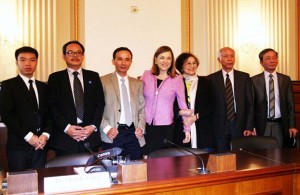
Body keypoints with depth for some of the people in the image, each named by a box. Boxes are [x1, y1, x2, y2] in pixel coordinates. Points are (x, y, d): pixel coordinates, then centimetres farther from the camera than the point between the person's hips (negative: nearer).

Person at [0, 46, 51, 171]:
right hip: (18, 145, -3)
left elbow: (48, 113, 12)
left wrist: (46, 134, -5)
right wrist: (28, 136, -13)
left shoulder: (43, 87, 16)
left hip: (40, 145, 4)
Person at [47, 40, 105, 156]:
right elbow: (51, 106, 0)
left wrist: (93, 126, -6)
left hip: (90, 137, 1)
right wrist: (66, 127, -11)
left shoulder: (93, 76, 12)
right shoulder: (55, 78, 8)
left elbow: (100, 103, 7)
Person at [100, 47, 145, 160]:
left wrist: (141, 127, 0)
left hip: (133, 134, 3)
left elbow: (142, 109, 15)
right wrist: (106, 128, -12)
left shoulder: (138, 83, 15)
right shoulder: (103, 81, 2)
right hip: (112, 135, -3)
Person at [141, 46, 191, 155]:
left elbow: (182, 104, 5)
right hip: (146, 125, 1)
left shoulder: (177, 79, 1)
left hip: (165, 127, -1)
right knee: (145, 156, 1)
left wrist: (187, 129, 5)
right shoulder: (146, 75, 5)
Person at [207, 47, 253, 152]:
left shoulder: (244, 77, 7)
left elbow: (250, 103, 5)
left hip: (240, 126, 1)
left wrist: (249, 127, -2)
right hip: (219, 127, -1)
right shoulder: (211, 79, 3)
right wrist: (210, 127, -2)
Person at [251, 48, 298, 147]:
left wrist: (292, 126, 3)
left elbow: (290, 103, 8)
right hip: (262, 125, -2)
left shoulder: (285, 79, 7)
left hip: (280, 125, 2)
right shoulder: (254, 80, 0)